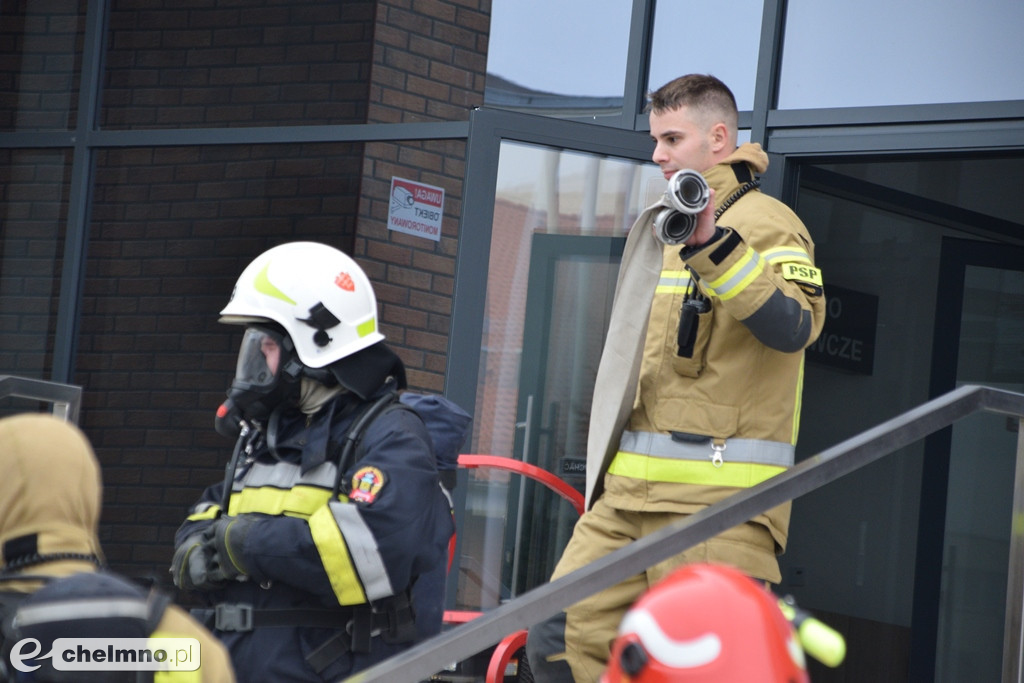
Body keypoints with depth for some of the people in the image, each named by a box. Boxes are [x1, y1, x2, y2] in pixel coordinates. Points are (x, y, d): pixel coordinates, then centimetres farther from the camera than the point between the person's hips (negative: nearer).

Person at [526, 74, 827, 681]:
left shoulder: (765, 222, -4)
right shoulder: (670, 223, 24)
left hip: (715, 495, -8)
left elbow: (793, 325, -23)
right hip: (629, 490, 8)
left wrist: (711, 245, -33)